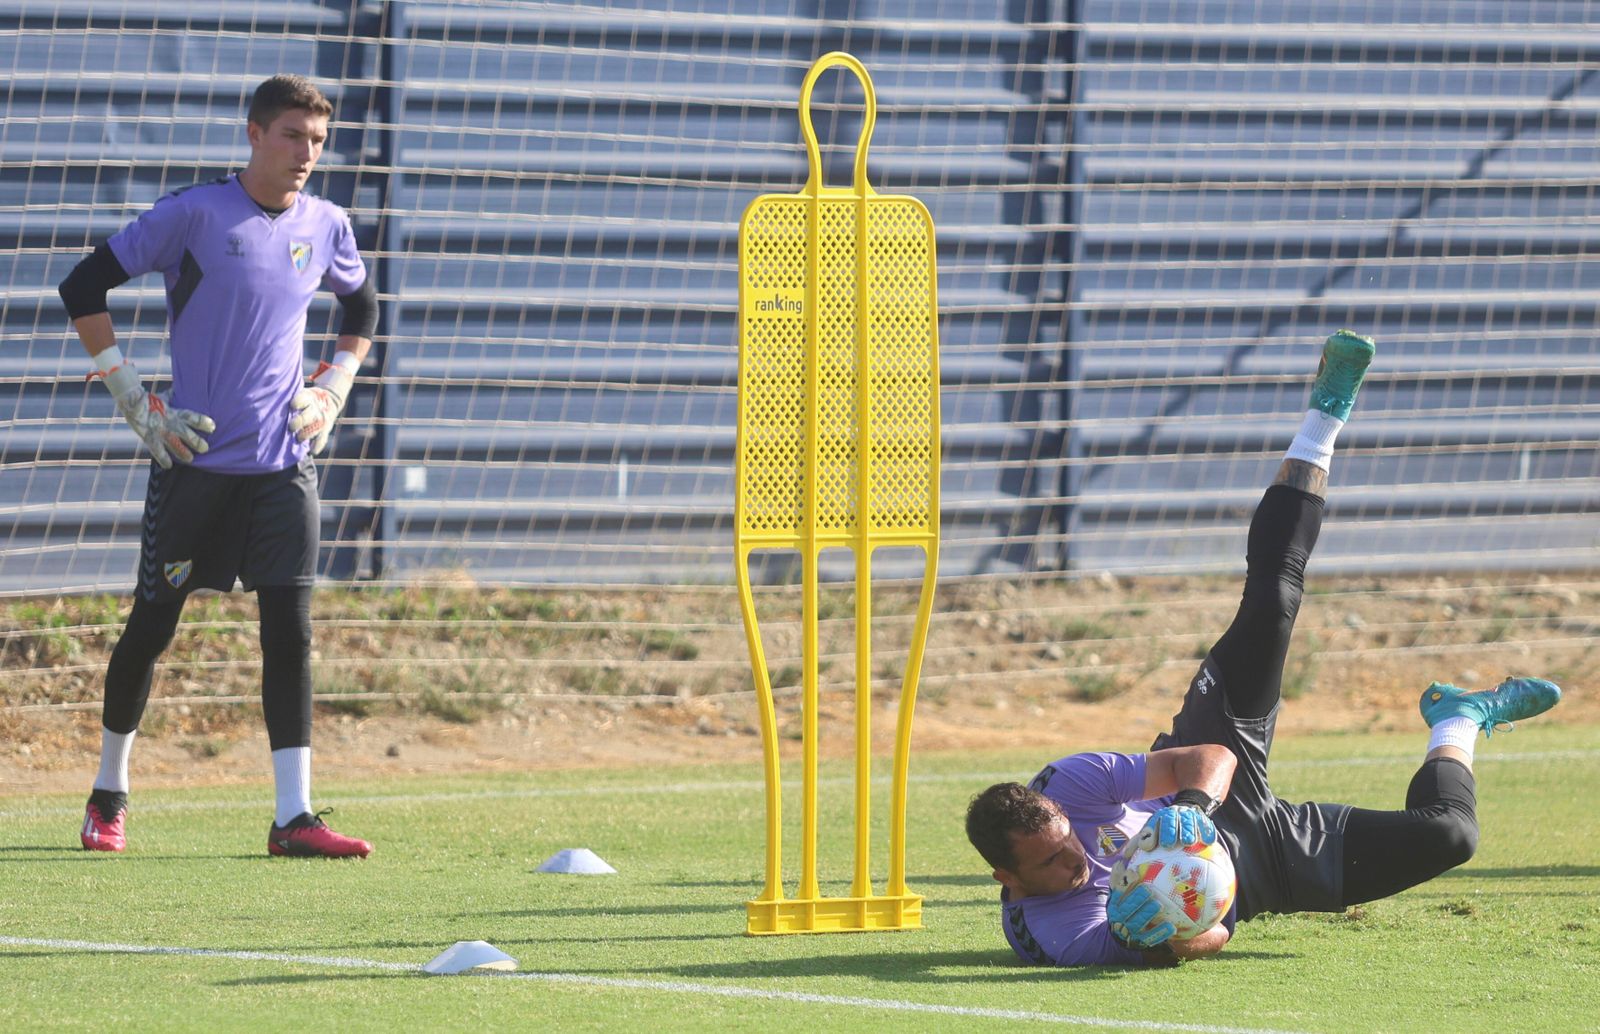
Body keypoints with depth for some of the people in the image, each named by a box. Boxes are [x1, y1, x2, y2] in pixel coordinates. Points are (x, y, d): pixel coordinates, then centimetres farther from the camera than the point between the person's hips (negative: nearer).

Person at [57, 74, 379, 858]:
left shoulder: (325, 227, 5)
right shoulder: (195, 213, -9)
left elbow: (361, 308, 26)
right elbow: (83, 289, -7)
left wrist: (332, 390, 11)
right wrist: (133, 398, -9)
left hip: (284, 462, 3)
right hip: (194, 460, -3)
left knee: (289, 629, -7)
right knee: (152, 625, 6)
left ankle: (294, 817, -9)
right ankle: (109, 792, 26)